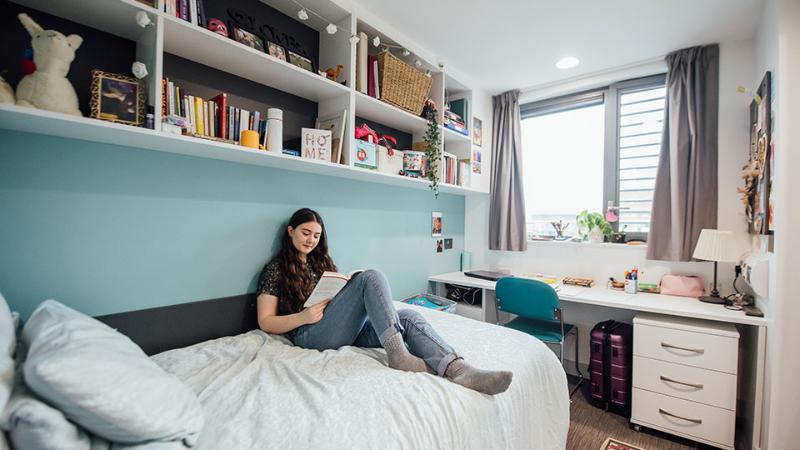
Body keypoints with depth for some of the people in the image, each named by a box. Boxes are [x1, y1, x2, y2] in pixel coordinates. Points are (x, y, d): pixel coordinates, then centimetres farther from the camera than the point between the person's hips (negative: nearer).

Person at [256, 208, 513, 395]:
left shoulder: (321, 262, 24)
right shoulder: (275, 269, 7)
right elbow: (265, 322, 1)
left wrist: (349, 295, -1)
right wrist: (304, 316, -15)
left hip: (347, 331, 6)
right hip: (312, 335, -5)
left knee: (409, 317, -21)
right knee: (371, 277, -26)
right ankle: (399, 355, -33)